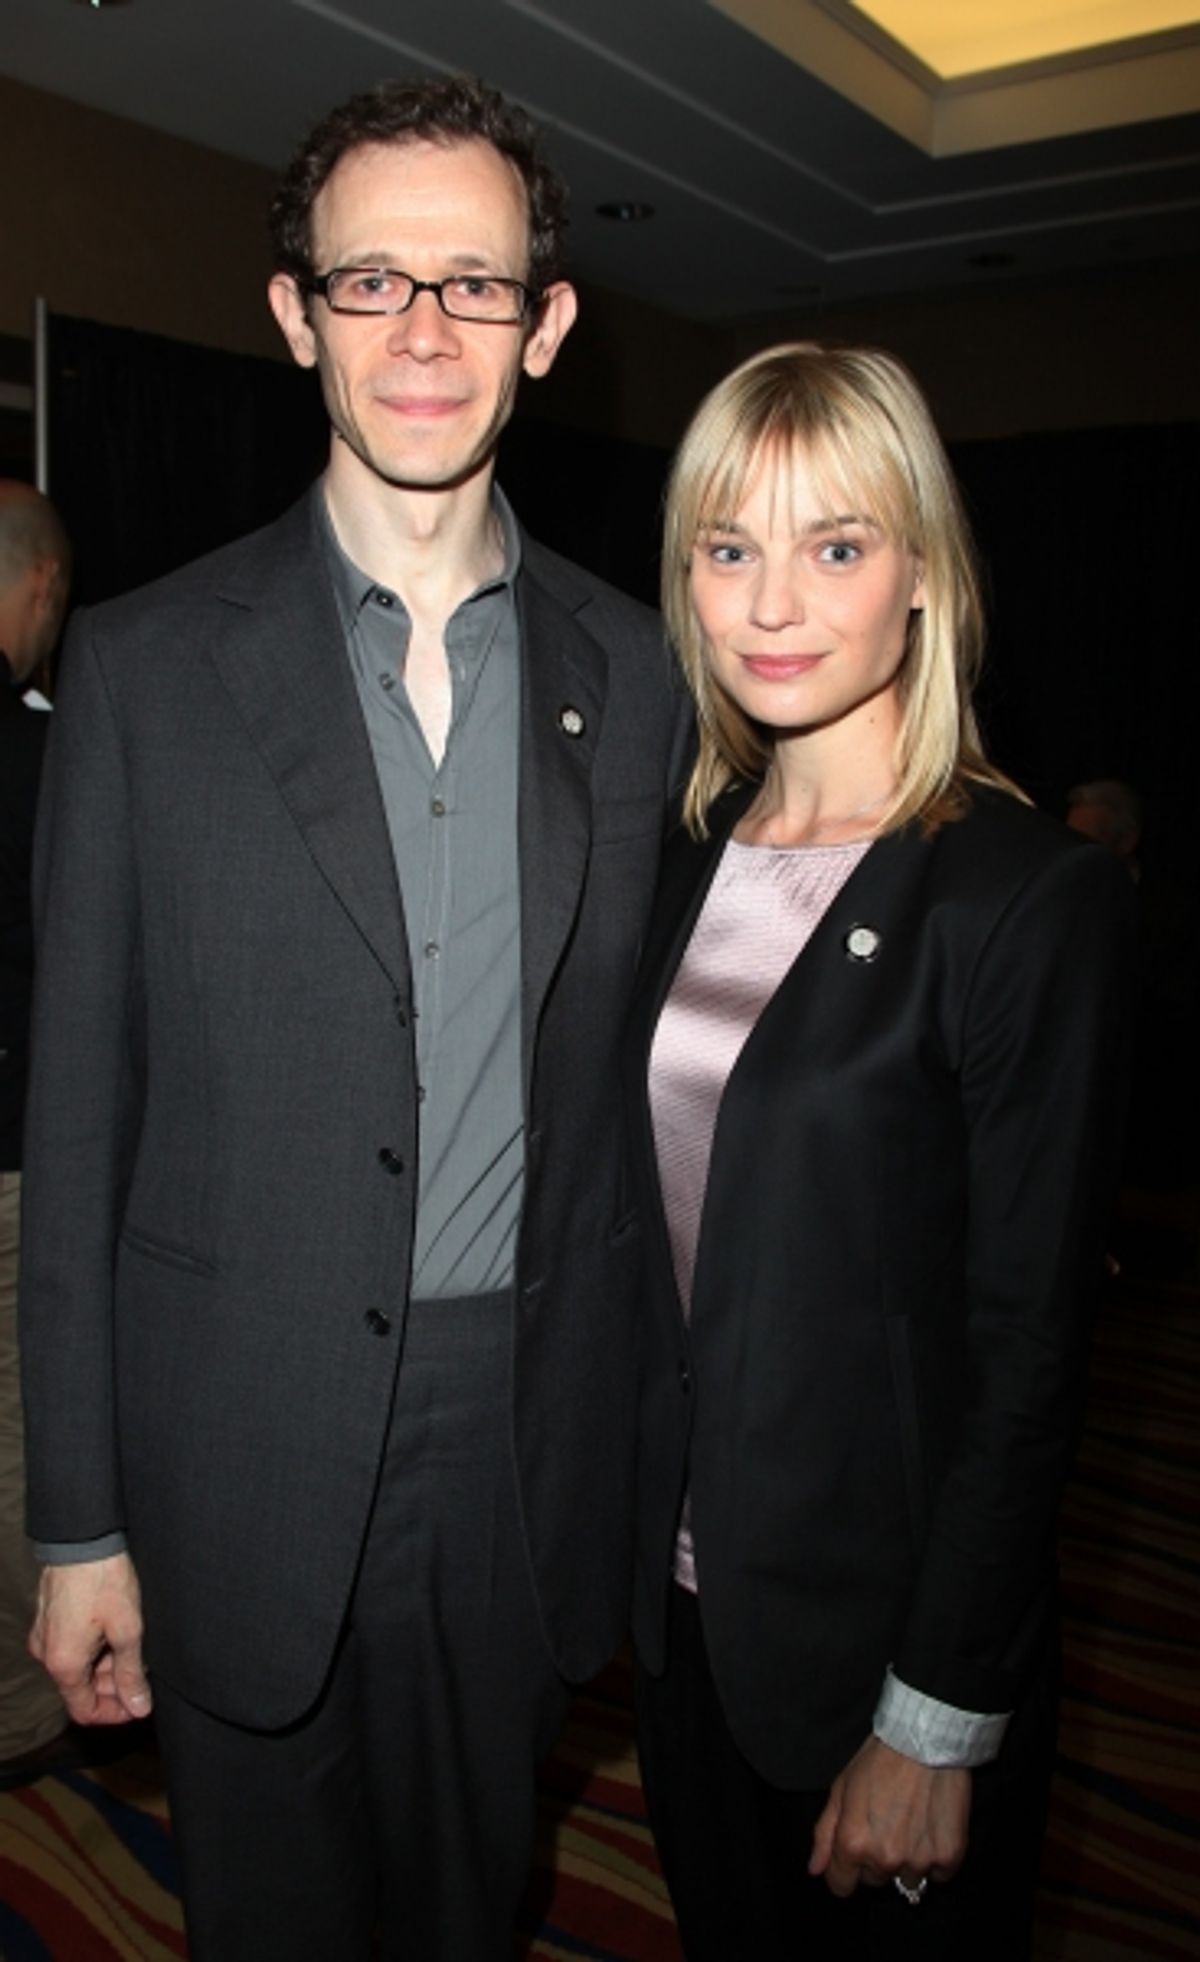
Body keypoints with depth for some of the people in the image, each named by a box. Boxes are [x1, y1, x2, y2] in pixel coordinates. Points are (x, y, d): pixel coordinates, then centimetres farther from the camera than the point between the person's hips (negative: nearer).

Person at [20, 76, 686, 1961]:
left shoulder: (632, 672, 1)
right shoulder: (145, 668, -7)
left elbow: (632, 1075, 4)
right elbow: (77, 1116, -5)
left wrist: (652, 1442, 5)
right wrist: (79, 1522, -4)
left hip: (531, 1447, 2)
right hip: (247, 1453, -1)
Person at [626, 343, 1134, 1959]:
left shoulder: (1038, 896, -18)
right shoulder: (698, 851, 2)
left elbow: (1029, 1350, -17)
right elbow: (678, 1237, 7)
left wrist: (936, 1721, -13)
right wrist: (636, 1520, 8)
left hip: (884, 1616, -6)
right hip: (687, 1581, 6)